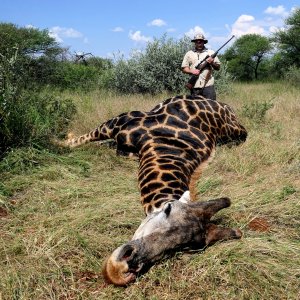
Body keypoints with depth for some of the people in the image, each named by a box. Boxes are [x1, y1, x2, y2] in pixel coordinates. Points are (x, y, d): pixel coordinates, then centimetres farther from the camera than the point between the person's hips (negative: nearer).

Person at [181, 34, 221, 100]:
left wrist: (212, 63, -11)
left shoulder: (211, 52, 12)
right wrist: (192, 71, -10)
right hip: (194, 86, 1)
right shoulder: (189, 54, 13)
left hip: (208, 85, -1)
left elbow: (218, 67, 10)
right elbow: (183, 68, 9)